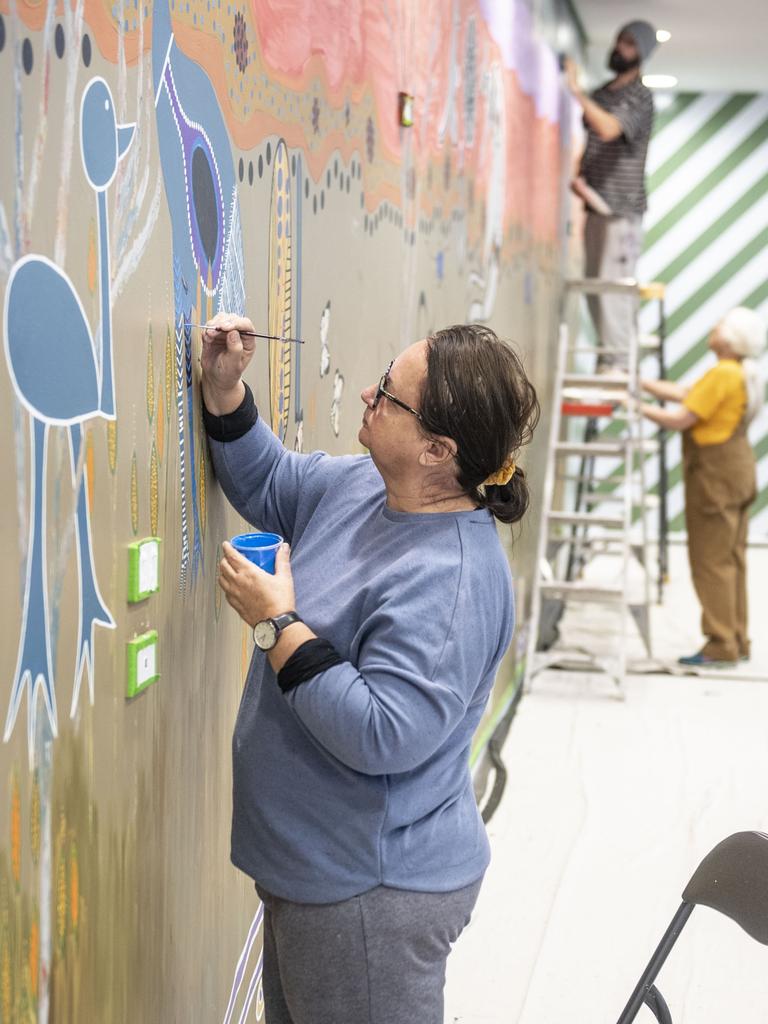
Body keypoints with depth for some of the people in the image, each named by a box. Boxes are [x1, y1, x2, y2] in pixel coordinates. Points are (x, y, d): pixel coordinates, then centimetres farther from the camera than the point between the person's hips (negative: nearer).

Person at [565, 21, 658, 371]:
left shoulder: (639, 97, -7)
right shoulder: (601, 94, 16)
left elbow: (609, 129, -26)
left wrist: (577, 92, -26)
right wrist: (579, 176, 8)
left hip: (622, 210, -8)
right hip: (597, 206, 8)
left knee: (613, 288, -13)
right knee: (594, 289, 8)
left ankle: (616, 365, -12)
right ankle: (608, 358, 16)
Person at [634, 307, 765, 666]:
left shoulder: (723, 374, -18)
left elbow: (680, 419, -17)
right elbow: (684, 393, 14)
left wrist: (638, 408, -6)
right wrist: (640, 382, 14)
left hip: (716, 473, -10)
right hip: (736, 467, 10)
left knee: (712, 560, -5)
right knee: (732, 557, 13)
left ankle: (721, 646, -2)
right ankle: (737, 642, 18)